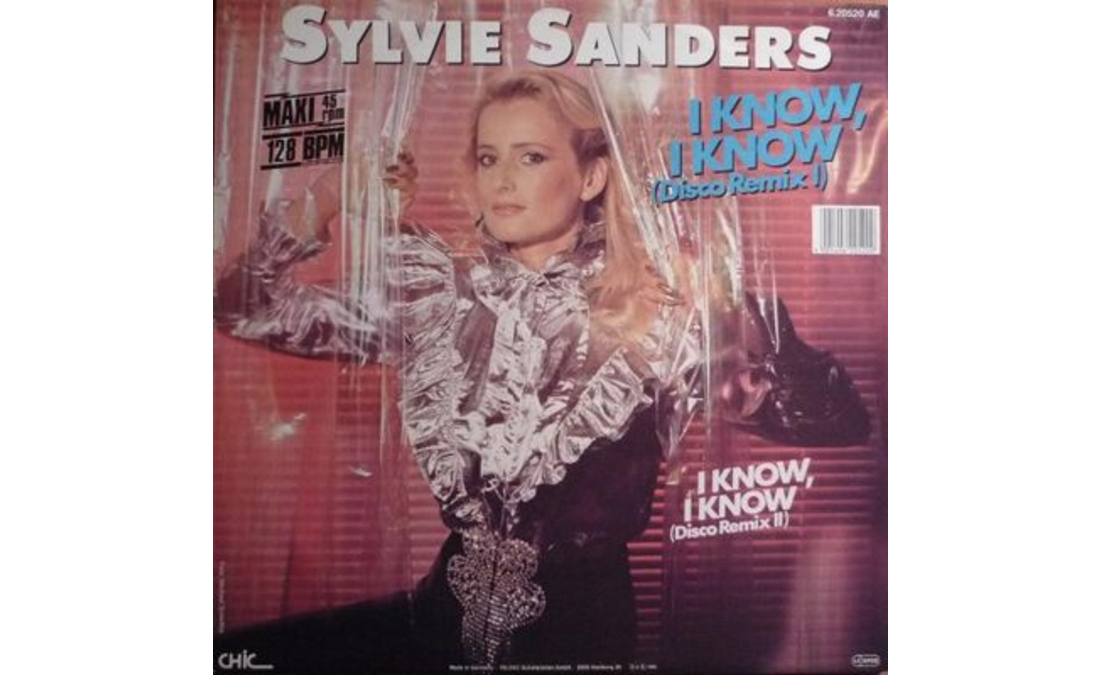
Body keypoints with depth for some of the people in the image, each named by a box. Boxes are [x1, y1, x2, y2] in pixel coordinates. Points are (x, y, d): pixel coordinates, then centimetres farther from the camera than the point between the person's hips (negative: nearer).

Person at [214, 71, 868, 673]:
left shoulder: (654, 318, -8)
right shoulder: (436, 295, 0)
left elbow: (840, 420, -13)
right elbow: (247, 307, 4)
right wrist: (336, 190, -6)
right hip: (444, 615, 3)